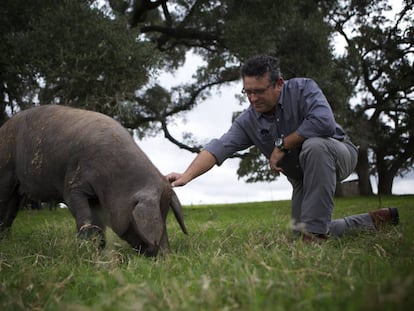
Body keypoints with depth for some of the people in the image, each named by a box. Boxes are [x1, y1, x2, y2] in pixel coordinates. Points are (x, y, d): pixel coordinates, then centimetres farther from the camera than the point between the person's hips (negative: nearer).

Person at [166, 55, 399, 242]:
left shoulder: (303, 88, -22)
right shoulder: (248, 122, -10)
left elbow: (324, 122, -39)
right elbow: (218, 148, -22)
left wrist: (282, 145, -27)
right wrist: (187, 176, -37)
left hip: (338, 154, -6)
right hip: (303, 179, 6)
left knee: (314, 145, -39)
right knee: (302, 233, 5)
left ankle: (315, 228, -31)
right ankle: (375, 220, 23)